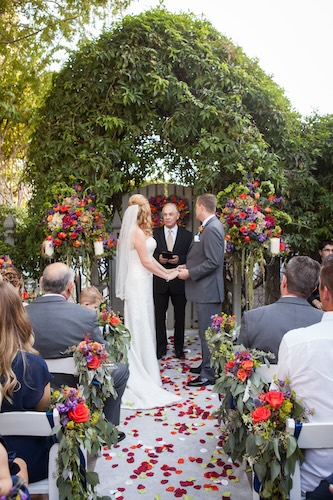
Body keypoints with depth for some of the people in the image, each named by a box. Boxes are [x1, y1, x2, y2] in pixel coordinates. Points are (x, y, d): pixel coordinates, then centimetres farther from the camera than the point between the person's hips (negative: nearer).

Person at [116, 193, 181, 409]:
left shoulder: (140, 230, 12)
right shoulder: (137, 232, -16)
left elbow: (149, 257, 15)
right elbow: (146, 261, -17)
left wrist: (166, 270, 10)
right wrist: (166, 276, -9)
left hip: (142, 283, 10)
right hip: (139, 284, -10)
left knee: (144, 326, 15)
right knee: (139, 327, -3)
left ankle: (143, 369, 26)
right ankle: (140, 377, 6)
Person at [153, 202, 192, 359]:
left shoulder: (187, 235, 3)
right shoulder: (154, 233, 3)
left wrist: (179, 259, -17)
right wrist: (158, 258, -17)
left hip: (179, 282, 0)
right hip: (159, 281, 0)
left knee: (180, 317, 11)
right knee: (159, 316, 7)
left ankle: (179, 348, 25)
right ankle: (161, 347, 21)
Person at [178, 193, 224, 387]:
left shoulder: (212, 229, -18)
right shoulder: (211, 226, 13)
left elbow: (213, 262, -23)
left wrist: (190, 273, -16)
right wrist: (188, 267, 13)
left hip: (208, 290, -10)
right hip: (206, 289, 10)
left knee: (207, 333, -2)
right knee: (207, 331, 19)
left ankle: (208, 375, 7)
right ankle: (206, 365, 33)